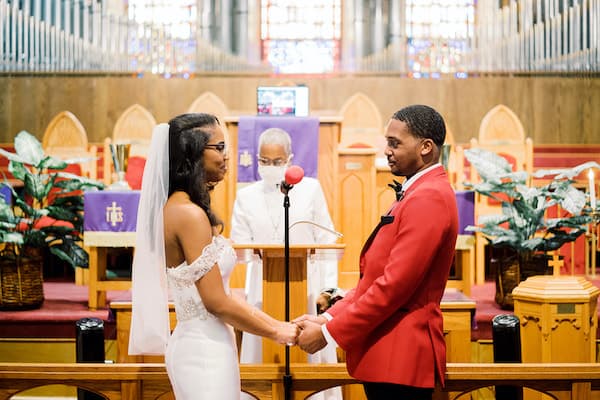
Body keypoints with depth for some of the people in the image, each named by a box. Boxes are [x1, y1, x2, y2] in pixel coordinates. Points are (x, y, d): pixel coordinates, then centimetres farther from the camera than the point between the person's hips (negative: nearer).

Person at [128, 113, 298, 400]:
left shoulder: (179, 207, 11)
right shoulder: (190, 214, -17)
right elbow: (217, 302, -18)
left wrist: (277, 323, 11)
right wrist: (276, 332, -7)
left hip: (200, 345, 9)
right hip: (205, 351, -9)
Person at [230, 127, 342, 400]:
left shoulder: (311, 189, 3)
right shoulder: (245, 196, 6)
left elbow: (326, 242, 2)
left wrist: (328, 288, -4)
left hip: (307, 289, -1)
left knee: (311, 358, 3)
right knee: (263, 362, 3)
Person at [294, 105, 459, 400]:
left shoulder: (428, 198, -16)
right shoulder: (417, 193, 16)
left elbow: (395, 284, -21)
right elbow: (374, 276, 16)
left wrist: (329, 332, -15)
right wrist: (329, 317, 6)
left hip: (400, 356, -9)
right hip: (386, 355, 9)